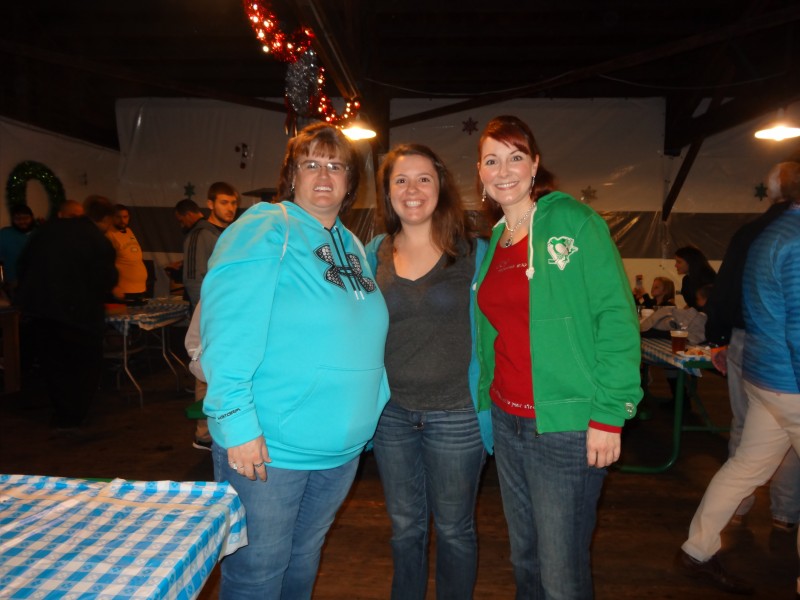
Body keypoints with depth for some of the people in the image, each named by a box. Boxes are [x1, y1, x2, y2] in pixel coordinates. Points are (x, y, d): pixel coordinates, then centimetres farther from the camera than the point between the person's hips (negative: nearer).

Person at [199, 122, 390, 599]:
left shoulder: (354, 247, 11)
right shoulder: (264, 228, -12)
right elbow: (229, 331, -20)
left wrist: (371, 413, 13)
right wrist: (238, 424, -24)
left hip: (342, 448, 6)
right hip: (266, 449, -6)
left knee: (303, 561, 24)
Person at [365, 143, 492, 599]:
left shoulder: (472, 251, -5)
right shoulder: (374, 255, 3)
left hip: (456, 415, -2)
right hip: (392, 413, 3)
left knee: (454, 528, 15)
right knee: (405, 525, 20)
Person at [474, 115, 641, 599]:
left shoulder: (574, 223, -8)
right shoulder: (493, 242, 11)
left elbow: (616, 317, -12)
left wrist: (609, 413, -16)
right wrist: (484, 403, 13)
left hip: (567, 425, -6)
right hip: (507, 421, 6)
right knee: (524, 558, 20)